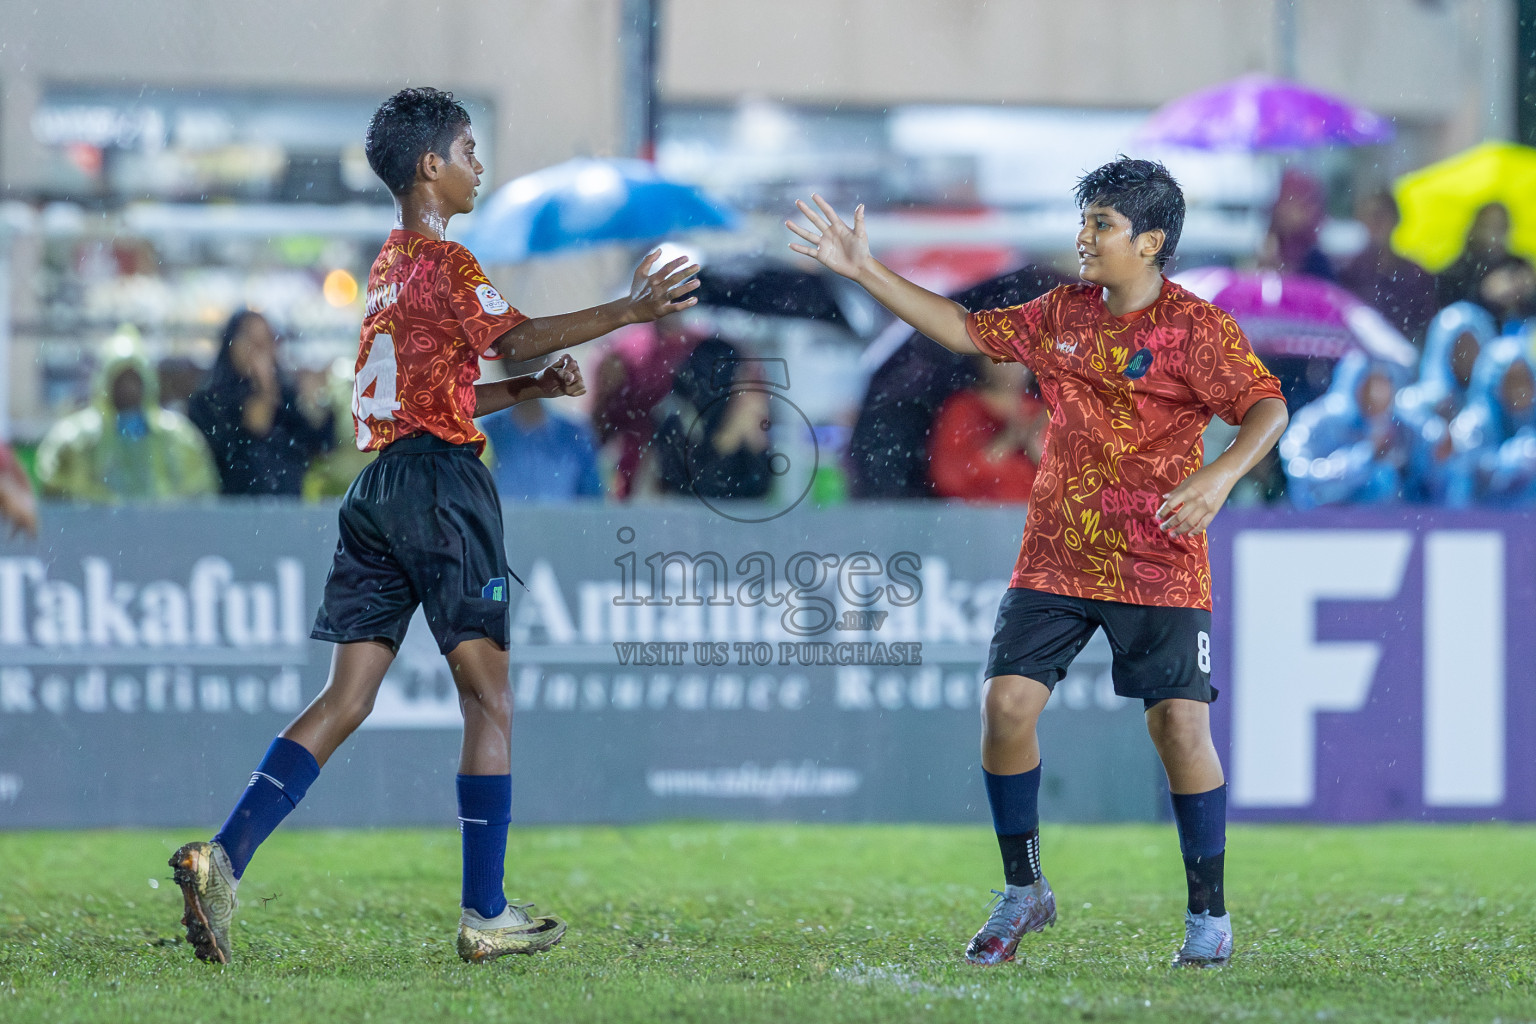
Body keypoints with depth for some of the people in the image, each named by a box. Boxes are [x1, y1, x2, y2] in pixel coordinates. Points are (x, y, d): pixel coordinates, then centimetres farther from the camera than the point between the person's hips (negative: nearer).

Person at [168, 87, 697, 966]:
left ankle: (223, 858, -12)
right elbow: (514, 337, -14)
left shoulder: (391, 264, 20)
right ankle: (486, 916, 0)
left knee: (346, 701, 4)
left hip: (381, 485, 8)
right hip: (441, 484, -8)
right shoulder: (440, 262, -8)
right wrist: (631, 310, -15)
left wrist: (530, 389, 18)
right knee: (490, 702, 0)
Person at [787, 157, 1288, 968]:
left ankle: (1208, 912, 4)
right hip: (1056, 558, 5)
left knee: (1180, 725, -12)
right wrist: (866, 273, 14)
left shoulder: (1197, 329, -9)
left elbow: (1267, 407, -16)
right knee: (1006, 702, -7)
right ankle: (1023, 893, 9)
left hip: (1159, 565, -5)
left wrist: (1222, 475, -35)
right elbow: (967, 330, 18)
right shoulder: (1062, 314, 9)